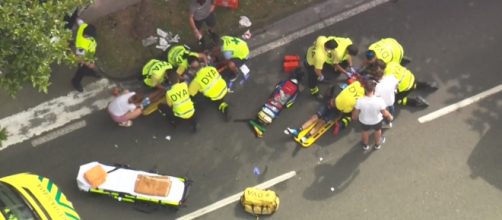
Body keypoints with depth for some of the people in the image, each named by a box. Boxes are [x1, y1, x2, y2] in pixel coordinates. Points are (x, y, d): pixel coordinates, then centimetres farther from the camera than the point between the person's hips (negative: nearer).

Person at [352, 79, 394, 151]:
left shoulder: (360, 101, -35)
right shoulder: (379, 101, -36)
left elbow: (355, 113, -17)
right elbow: (384, 113, -20)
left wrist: (354, 117, 7)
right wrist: (390, 116, 3)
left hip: (364, 121, 0)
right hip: (376, 120, 0)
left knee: (365, 131, 34)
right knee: (378, 130, 34)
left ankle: (366, 145, 62)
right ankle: (377, 144, 62)